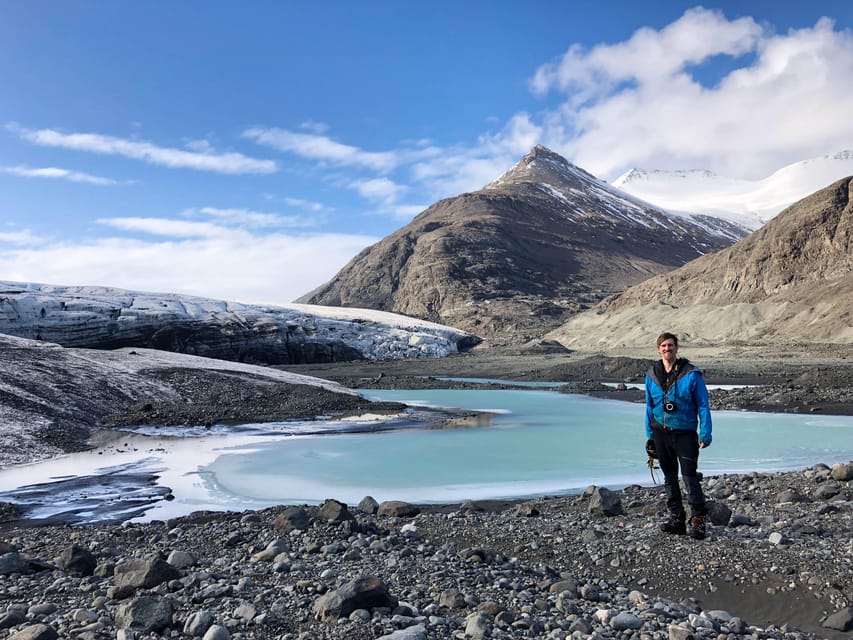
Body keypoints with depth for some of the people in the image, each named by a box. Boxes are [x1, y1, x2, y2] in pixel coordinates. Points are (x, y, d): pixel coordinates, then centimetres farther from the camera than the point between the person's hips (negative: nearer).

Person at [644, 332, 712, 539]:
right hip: (661, 433, 5)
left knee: (690, 477, -7)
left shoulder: (691, 374, -7)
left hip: (685, 433, -4)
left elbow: (703, 406, -4)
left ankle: (698, 520, 7)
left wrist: (705, 434, -10)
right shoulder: (651, 375, 6)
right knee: (669, 478, 11)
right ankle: (677, 519, 21)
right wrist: (649, 435, 12)